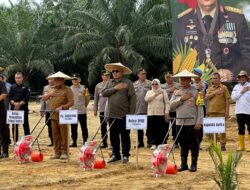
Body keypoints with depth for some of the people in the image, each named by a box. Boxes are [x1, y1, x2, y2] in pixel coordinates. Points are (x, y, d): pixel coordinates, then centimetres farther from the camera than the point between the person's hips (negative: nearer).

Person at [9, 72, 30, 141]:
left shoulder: (25, 87, 4)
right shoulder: (12, 87, 11)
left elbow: (26, 98, -5)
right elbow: (9, 97, 3)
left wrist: (20, 104, -16)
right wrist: (14, 103, -14)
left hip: (23, 108, -3)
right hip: (14, 108, 3)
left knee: (25, 124, -1)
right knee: (14, 125, 4)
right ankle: (15, 140, 10)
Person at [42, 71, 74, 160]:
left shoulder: (67, 90, -2)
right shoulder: (52, 90, 20)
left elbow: (71, 102, -10)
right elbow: (44, 98, 19)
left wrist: (62, 107, -22)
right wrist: (49, 94, 0)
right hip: (53, 115, 6)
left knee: (64, 135, -5)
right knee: (55, 135, 7)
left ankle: (64, 152, -2)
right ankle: (57, 152, 12)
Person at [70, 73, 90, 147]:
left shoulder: (84, 88, -4)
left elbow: (87, 98, 3)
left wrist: (84, 106, 8)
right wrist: (71, 105, 10)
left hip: (82, 111, -4)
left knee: (84, 127, 2)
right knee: (73, 128, 7)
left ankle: (85, 141, 8)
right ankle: (74, 142, 14)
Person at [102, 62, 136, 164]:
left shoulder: (127, 83, -4)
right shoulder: (109, 82, 11)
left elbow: (133, 98, -7)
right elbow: (103, 93, -1)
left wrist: (132, 113, -12)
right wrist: (115, 88, -12)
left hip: (124, 115, -4)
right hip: (112, 114, 4)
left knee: (125, 136, 2)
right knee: (113, 136, 9)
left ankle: (125, 155, 11)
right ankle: (115, 155, 19)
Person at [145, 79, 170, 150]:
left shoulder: (163, 92, 7)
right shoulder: (149, 92, 15)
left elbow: (167, 103, 2)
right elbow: (146, 99, -5)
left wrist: (167, 112, -8)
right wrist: (155, 94, -9)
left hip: (161, 114, -2)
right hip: (151, 114, 2)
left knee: (162, 130, -4)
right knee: (152, 129, 1)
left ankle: (161, 143, 3)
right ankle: (153, 143, 9)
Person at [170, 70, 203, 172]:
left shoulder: (195, 91, -2)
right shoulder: (176, 92, 12)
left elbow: (200, 108, -6)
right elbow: (171, 104, 3)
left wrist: (199, 122, -14)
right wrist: (181, 99, -10)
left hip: (192, 122, -4)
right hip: (180, 122, 4)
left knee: (193, 144, 1)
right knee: (183, 144, 10)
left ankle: (194, 164, 9)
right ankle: (183, 164, 18)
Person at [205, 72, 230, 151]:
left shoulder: (224, 88, 2)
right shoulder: (210, 88, 13)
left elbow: (227, 100, -1)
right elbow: (207, 97, 0)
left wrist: (227, 111, -8)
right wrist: (215, 92, -12)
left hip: (221, 112, -3)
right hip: (212, 112, 3)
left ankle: (223, 145, 6)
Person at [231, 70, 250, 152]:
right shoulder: (236, 87, 13)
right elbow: (233, 97, 1)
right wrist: (241, 92, -6)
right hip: (239, 111, 4)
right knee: (240, 129, 8)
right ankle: (241, 145, 14)